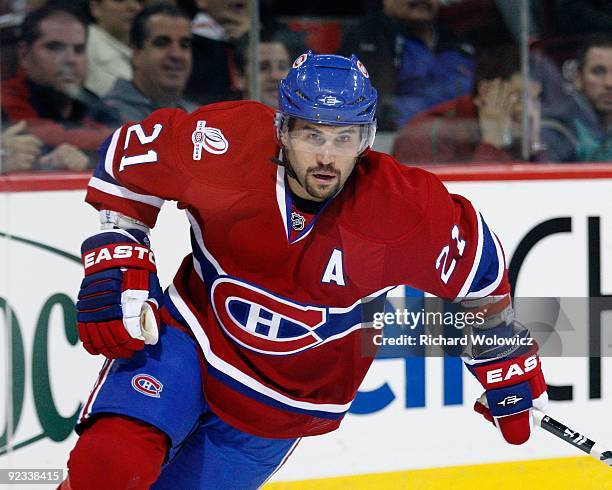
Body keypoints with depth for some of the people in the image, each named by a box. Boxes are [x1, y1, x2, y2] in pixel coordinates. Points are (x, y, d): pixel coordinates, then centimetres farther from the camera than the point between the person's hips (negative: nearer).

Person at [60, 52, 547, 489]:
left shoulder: (407, 210, -22)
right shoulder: (225, 143, -23)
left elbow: (478, 268, -4)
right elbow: (127, 155, -5)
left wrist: (509, 368, 5)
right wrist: (116, 266, -11)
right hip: (190, 334, -1)